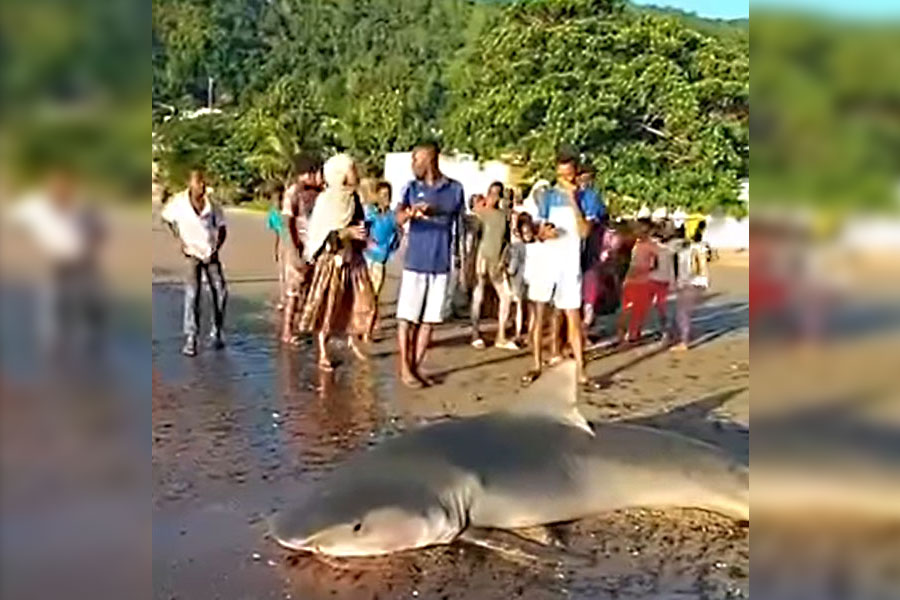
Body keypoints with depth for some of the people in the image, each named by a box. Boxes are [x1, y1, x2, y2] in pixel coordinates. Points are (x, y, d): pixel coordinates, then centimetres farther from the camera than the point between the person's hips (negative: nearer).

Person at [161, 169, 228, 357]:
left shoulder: (211, 205, -2)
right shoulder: (179, 203, -5)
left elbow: (222, 228, 6)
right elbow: (166, 218, 12)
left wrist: (217, 248, -7)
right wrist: (179, 238, 5)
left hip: (211, 254, 2)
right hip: (192, 254, -2)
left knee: (220, 293, 2)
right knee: (192, 295, -10)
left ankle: (216, 332, 20)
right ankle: (190, 339, -6)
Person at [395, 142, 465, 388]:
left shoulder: (455, 189, 4)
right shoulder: (411, 188, 1)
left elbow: (459, 225, 11)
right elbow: (398, 219, -16)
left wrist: (458, 258, 9)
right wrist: (410, 212, -38)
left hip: (441, 265, 1)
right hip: (415, 263, -1)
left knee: (429, 319, 6)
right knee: (407, 317, 0)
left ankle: (417, 366, 15)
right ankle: (405, 368, 9)